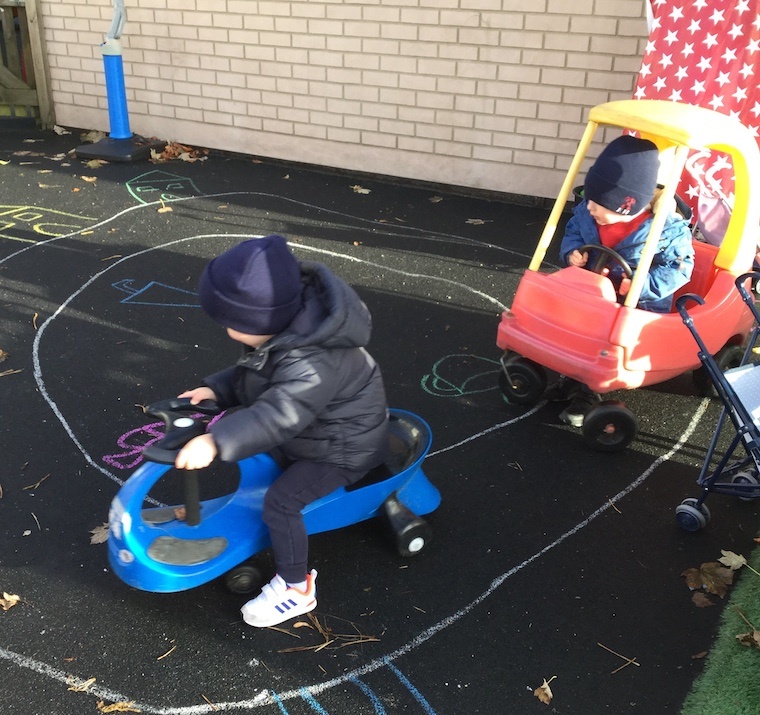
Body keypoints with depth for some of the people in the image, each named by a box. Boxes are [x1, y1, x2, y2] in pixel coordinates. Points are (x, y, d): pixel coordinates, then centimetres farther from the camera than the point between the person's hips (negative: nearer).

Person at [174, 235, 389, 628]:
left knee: (280, 501, -16)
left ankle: (296, 588, 3)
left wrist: (215, 442, -54)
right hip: (312, 429, 10)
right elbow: (251, 375, 6)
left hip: (342, 448, -10)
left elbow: (276, 416, -48)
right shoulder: (282, 332, -10)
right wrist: (216, 389, -8)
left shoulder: (311, 364, -39)